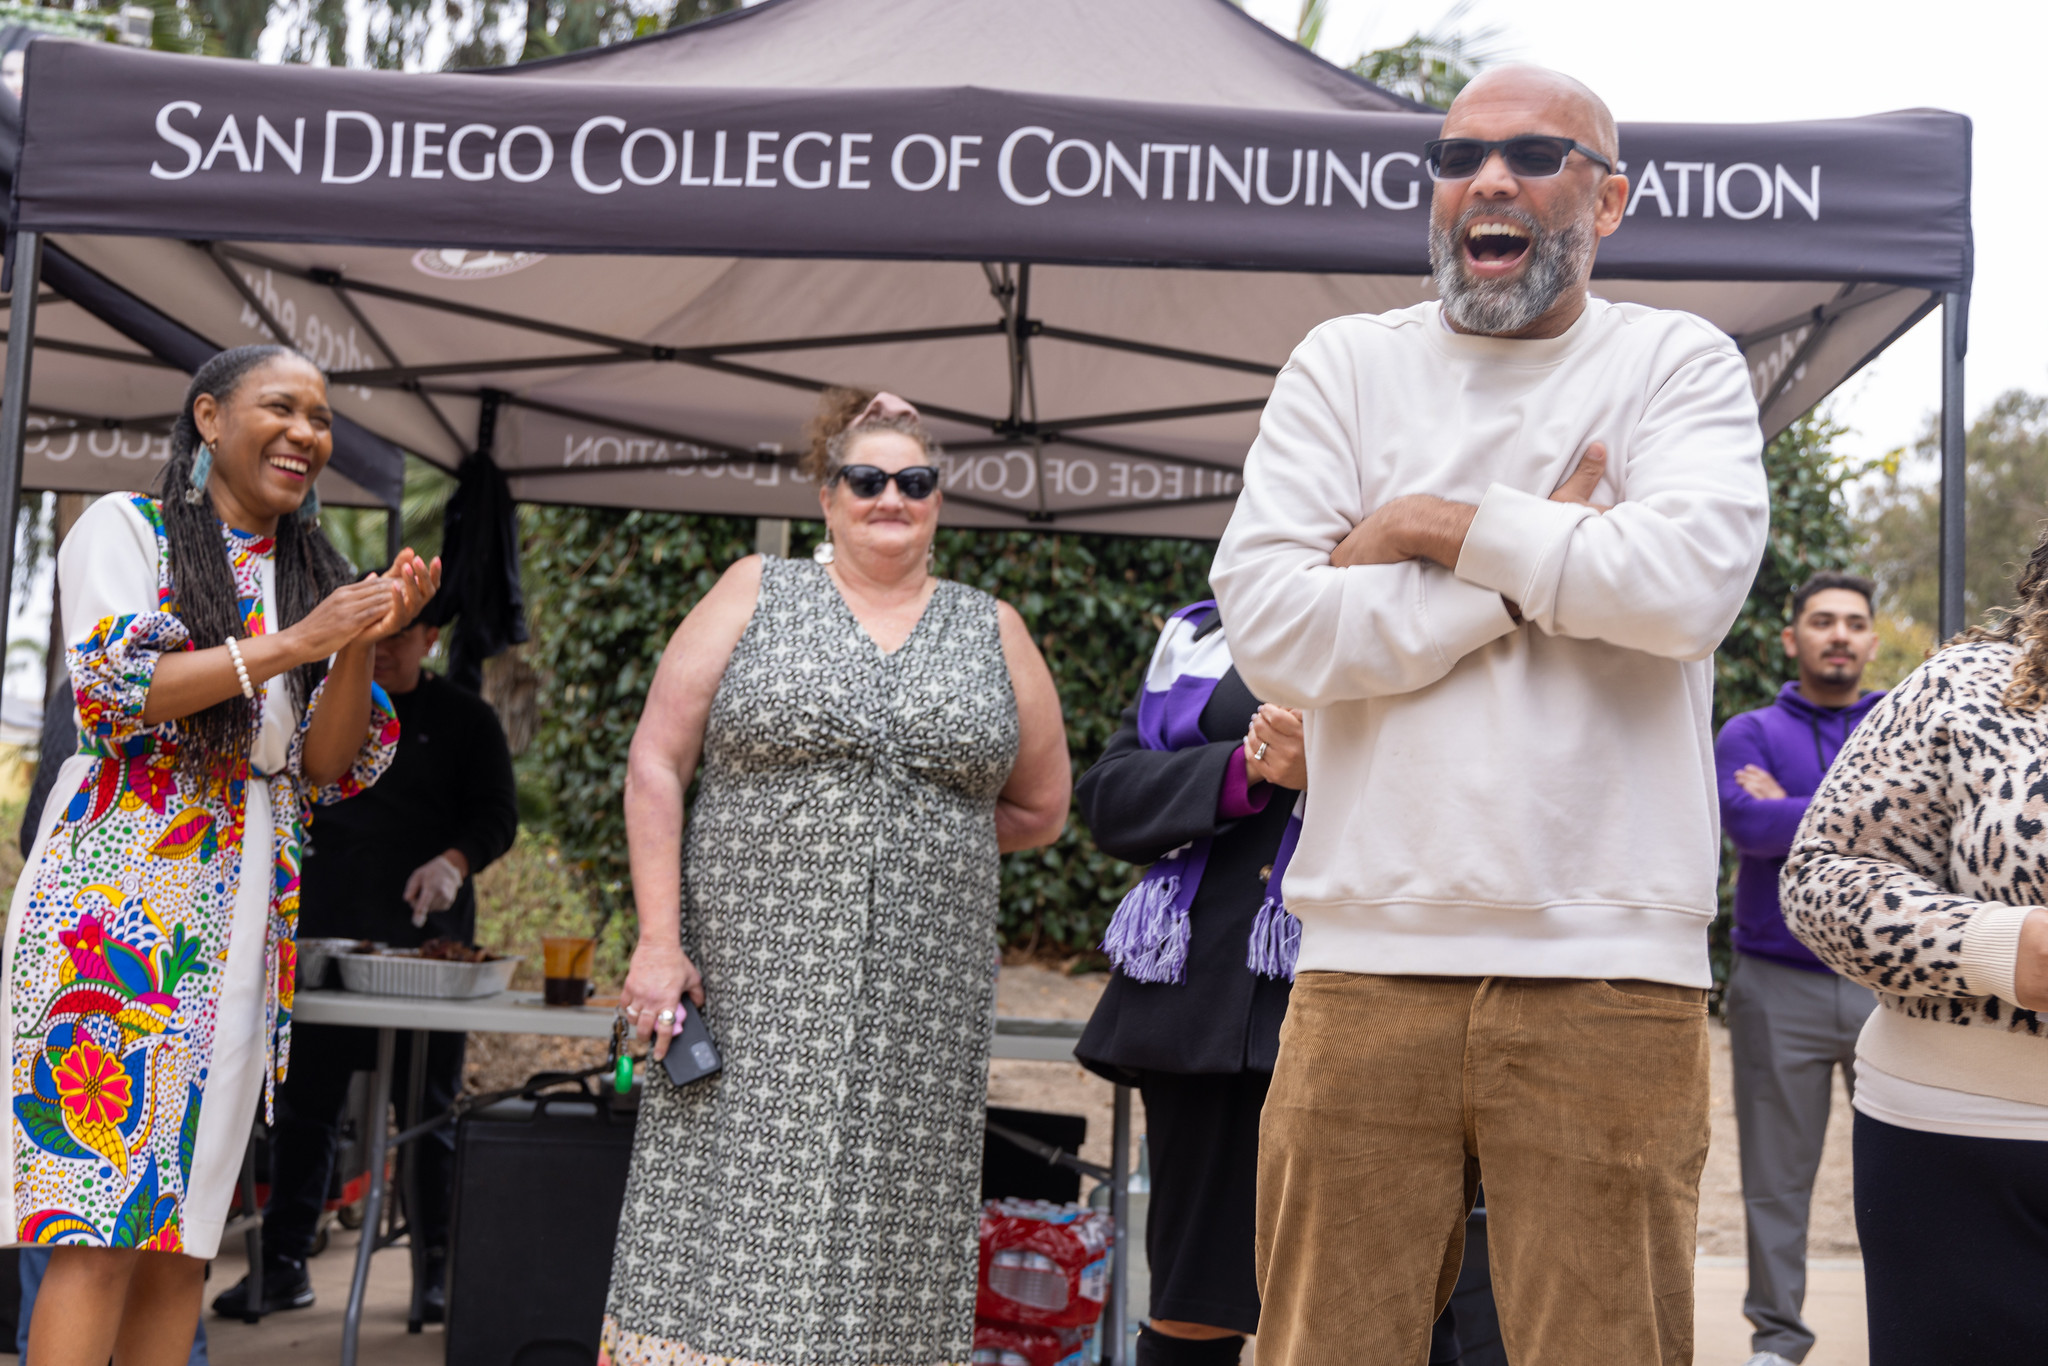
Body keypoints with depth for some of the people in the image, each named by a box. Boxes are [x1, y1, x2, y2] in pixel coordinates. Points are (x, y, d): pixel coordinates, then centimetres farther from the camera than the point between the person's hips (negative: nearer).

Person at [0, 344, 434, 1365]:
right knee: (101, 1229, -11)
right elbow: (111, 687, -10)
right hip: (119, 894, -5)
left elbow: (327, 766, 8)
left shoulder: (313, 578, 17)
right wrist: (293, 645, -17)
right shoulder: (127, 526, 5)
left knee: (182, 1234, 4)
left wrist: (364, 645, -9)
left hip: (247, 921, 5)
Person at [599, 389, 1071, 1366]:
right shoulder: (755, 595, 6)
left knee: (888, 1233, 2)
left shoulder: (992, 632, 12)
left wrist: (920, 839, 6)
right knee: (729, 1222, -5)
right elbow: (655, 764, 1)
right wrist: (659, 942, -6)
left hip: (921, 996, 2)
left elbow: (1040, 809, 17)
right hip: (751, 984, -2)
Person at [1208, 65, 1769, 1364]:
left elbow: (1690, 579, -13)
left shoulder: (1681, 364, 7)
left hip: (1611, 967, -1)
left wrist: (1440, 528, -6)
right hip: (1371, 954, 1)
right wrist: (1538, 559, -5)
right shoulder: (1345, 365, 10)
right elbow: (1269, 624, -5)